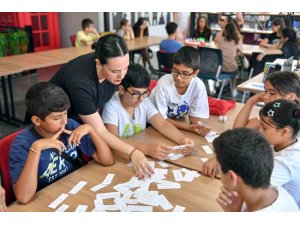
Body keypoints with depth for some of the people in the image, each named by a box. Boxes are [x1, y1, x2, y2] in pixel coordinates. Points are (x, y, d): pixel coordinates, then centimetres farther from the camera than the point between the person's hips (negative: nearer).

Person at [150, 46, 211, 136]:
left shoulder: (198, 86, -19)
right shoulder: (164, 84, -26)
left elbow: (195, 117, -9)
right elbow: (161, 119, -20)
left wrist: (199, 126, -32)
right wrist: (189, 127, -32)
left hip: (180, 125, 2)